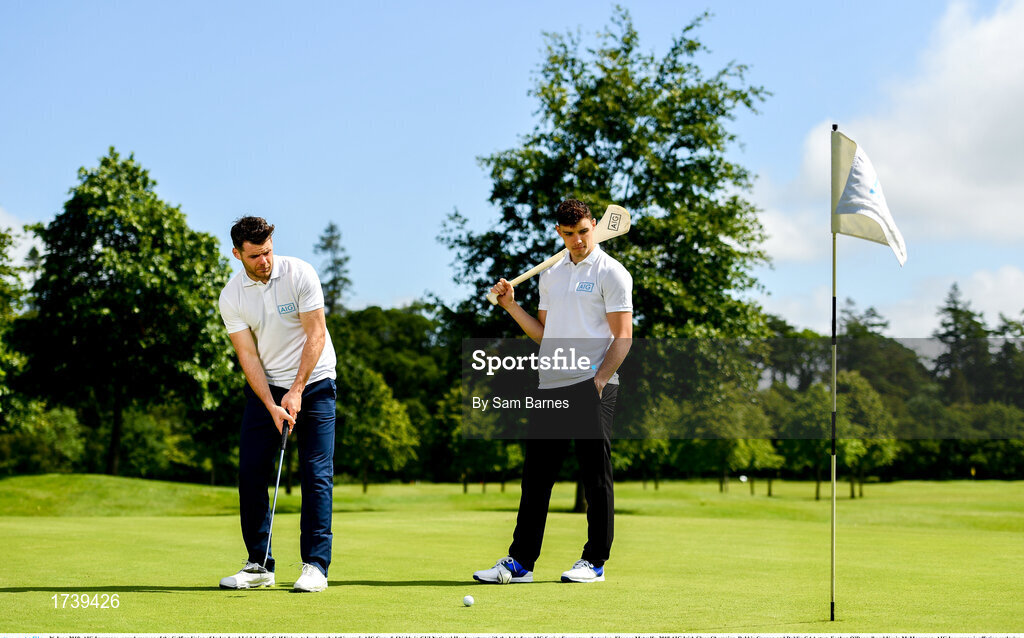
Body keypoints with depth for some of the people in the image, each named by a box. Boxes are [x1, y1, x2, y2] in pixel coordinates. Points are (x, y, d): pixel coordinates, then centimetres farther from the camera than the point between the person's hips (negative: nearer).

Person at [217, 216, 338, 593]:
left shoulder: (300, 274, -13)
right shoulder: (231, 297, -7)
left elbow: (316, 334, -12)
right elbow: (248, 355, -9)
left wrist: (296, 391, -18)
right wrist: (272, 406, -19)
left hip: (313, 382, -2)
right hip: (265, 388, 3)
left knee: (317, 475, -8)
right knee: (250, 473, -3)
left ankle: (315, 565, -5)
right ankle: (259, 565, 6)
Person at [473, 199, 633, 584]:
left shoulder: (611, 273, -2)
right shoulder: (551, 275, 18)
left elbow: (623, 337, -7)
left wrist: (599, 379, -16)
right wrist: (511, 306, 12)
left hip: (592, 388, -6)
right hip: (550, 387, 6)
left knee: (595, 475, -1)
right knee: (536, 474, 5)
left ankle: (595, 561, 7)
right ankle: (520, 562, 8)